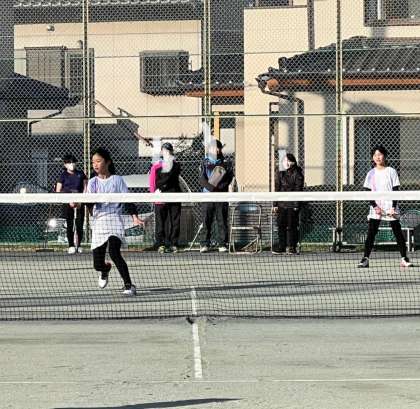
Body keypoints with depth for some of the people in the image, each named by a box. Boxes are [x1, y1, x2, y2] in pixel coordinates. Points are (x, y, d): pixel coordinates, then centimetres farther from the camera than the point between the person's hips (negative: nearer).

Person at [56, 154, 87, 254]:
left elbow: (85, 187, 10)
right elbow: (58, 191, -2)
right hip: (67, 204, -2)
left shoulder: (81, 174, 8)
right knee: (70, 225, -3)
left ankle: (78, 245, 8)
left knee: (80, 225, -2)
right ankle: (71, 246, 2)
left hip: (79, 203, 2)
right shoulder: (63, 175, 1)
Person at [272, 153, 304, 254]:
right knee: (281, 225, 5)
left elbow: (298, 190, -6)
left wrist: (296, 204, -11)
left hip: (292, 204, -5)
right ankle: (282, 246, 12)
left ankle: (292, 247, 4)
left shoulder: (297, 174, -3)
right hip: (281, 204, 5)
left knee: (292, 226, -3)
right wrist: (275, 204, 8)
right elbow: (277, 190, 13)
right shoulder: (280, 174, 11)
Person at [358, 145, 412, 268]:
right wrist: (375, 206, -10)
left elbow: (396, 191, -1)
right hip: (376, 209, 1)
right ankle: (365, 259, -6)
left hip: (390, 208, -1)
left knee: (398, 233, -1)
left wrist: (393, 207, -11)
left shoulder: (391, 172, 2)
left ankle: (404, 259, 3)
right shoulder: (371, 174, 7)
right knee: (371, 233, -6)